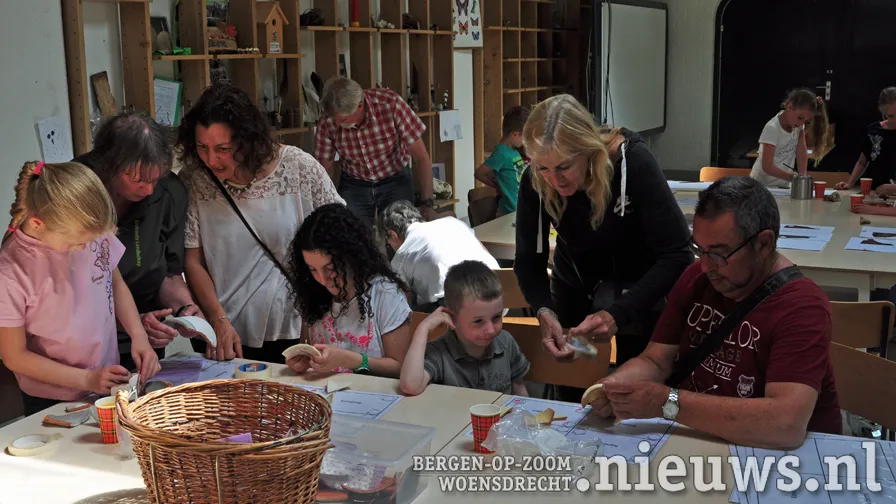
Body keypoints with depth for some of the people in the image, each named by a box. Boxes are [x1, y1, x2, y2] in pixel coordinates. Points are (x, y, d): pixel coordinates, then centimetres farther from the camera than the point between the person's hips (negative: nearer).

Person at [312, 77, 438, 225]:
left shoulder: (391, 105, -27)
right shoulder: (327, 123, -21)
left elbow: (421, 157, -19)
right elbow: (325, 169, -5)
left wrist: (427, 204, -22)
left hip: (395, 181, -1)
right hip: (353, 185, 1)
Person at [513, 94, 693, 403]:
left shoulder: (633, 162, -30)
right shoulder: (535, 181, -21)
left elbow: (676, 256, -30)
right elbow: (529, 260, -13)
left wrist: (618, 314, -41)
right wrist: (544, 311, -33)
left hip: (638, 286, -2)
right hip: (575, 287, 3)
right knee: (568, 399, 8)